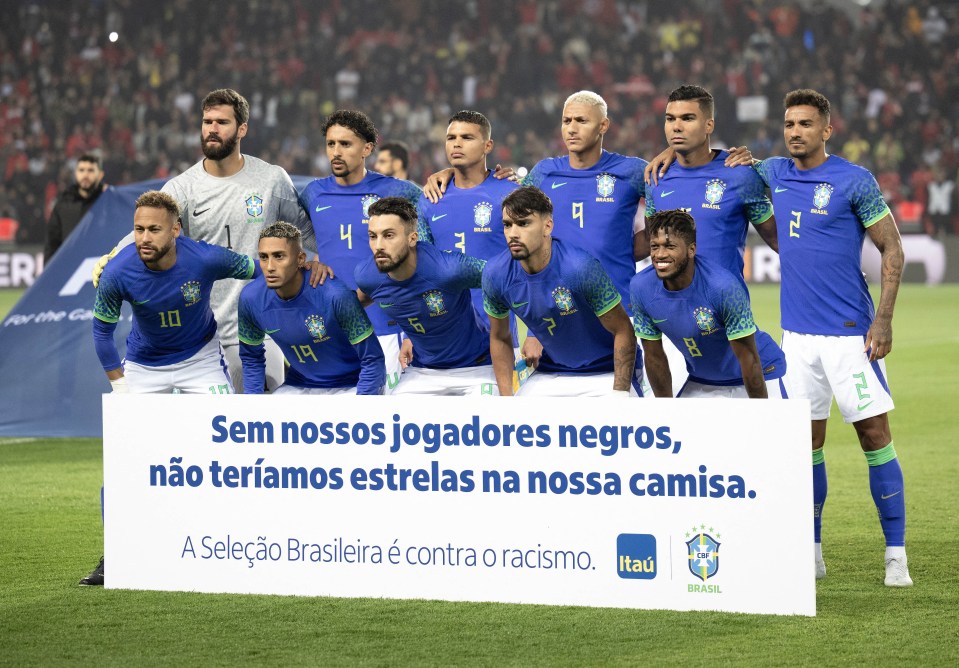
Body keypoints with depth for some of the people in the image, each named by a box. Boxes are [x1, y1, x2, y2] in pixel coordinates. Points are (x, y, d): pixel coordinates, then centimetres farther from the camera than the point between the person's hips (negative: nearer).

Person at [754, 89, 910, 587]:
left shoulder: (855, 181, -6)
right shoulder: (774, 174, 9)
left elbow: (892, 248, -4)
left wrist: (883, 318, -12)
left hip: (849, 332, -5)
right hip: (797, 334, 5)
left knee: (875, 435, -4)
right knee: (807, 441, 6)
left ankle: (896, 555, 0)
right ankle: (811, 554, 14)